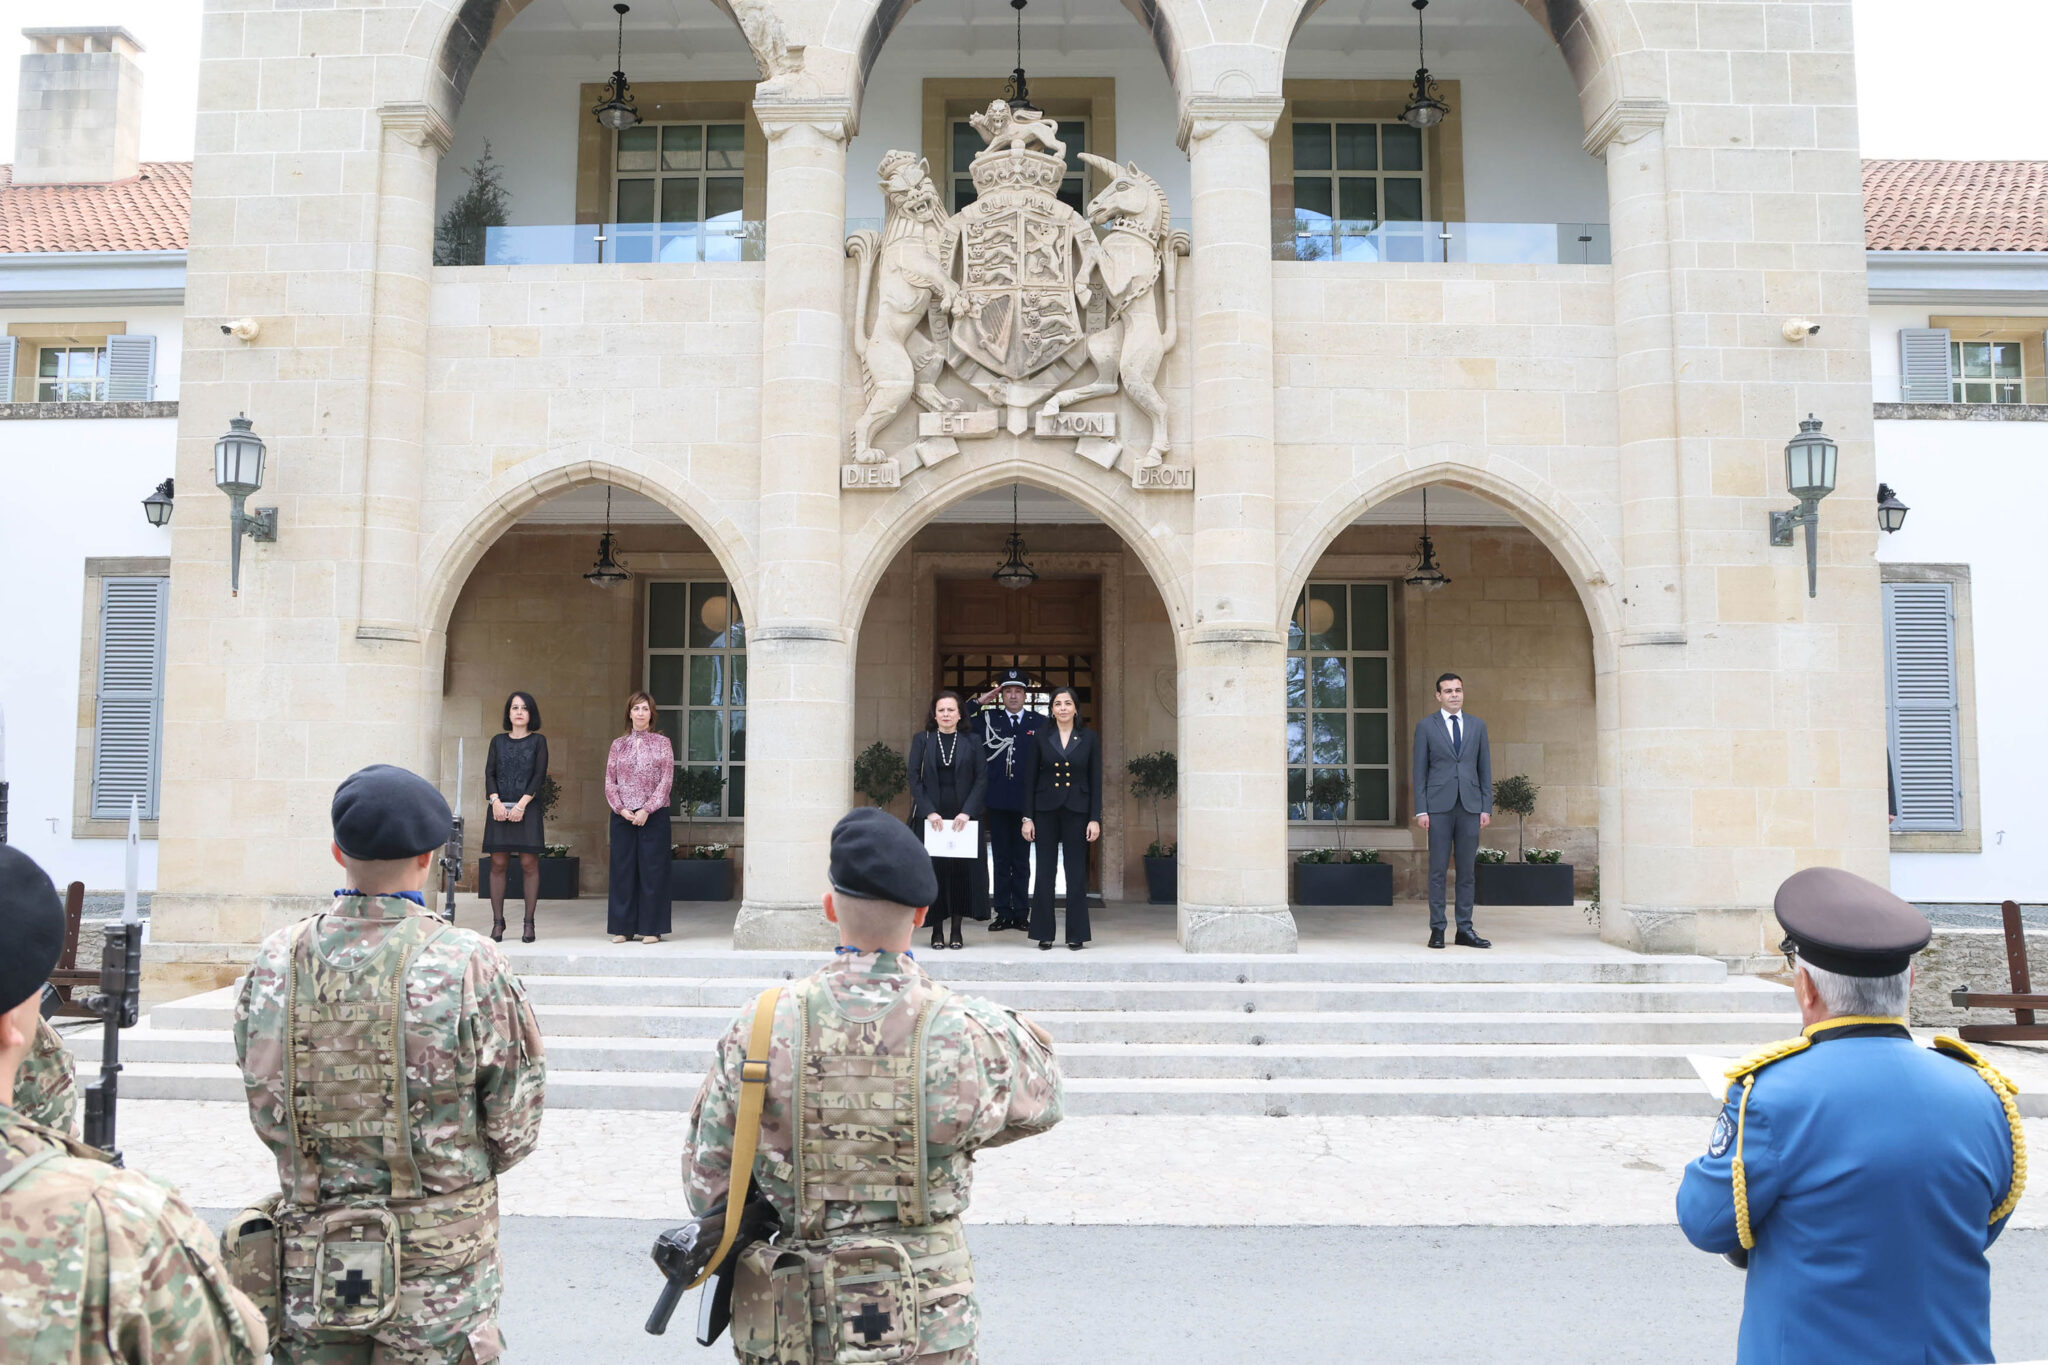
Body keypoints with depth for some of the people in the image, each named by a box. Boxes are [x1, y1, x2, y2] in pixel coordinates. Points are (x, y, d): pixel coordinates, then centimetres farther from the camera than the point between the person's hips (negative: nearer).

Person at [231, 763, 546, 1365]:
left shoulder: (274, 962, -5)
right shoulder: (469, 965, -16)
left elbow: (265, 1115, 6)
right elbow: (515, 1129, -9)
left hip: (311, 1266, 3)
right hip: (439, 1270, -3)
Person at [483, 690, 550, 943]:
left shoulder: (538, 740, 7)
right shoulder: (498, 741, 14)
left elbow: (540, 775, -1)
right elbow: (489, 773, 7)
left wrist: (521, 804, -12)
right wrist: (495, 802, -10)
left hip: (527, 808, -2)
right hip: (500, 808, 2)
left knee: (529, 864, -4)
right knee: (498, 864, -1)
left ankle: (529, 923, -1)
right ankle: (497, 922, 4)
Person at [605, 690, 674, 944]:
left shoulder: (662, 743, 4)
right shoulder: (618, 745, 11)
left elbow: (666, 781, -3)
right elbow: (609, 781, 7)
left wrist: (646, 810, -12)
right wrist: (621, 809, -8)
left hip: (654, 815, -2)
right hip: (622, 816, 2)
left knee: (652, 868, -1)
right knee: (622, 869, 3)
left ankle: (651, 928, 4)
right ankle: (623, 927, 10)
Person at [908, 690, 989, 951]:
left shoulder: (971, 742, 6)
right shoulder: (921, 740, 7)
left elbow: (981, 778, 1)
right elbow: (914, 778, 1)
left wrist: (967, 812, -10)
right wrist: (928, 811, -10)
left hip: (963, 816, 0)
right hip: (930, 816, 0)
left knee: (961, 870, -1)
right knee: (933, 869, -2)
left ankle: (957, 929, 7)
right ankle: (937, 929, 7)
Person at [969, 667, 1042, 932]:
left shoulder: (1039, 722, 4)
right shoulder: (988, 718, 6)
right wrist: (980, 701, -4)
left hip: (1026, 801, -1)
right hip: (997, 801, 1)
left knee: (1021, 860, 7)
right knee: (1001, 860, 7)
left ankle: (1021, 913, 14)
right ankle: (1003, 913, 13)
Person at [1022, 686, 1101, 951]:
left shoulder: (1088, 737, 3)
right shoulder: (1041, 736, 3)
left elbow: (1095, 780, 2)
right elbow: (1030, 779, 3)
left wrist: (1095, 819, -4)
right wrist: (1027, 817, -2)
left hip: (1077, 810, 0)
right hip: (1046, 810, 0)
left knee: (1076, 873, 3)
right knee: (1045, 872, 4)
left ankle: (1076, 934, 11)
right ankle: (1044, 934, 11)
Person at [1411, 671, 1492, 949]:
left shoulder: (1477, 725, 12)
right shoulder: (1426, 726, 5)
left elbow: (1485, 769, 11)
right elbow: (1420, 770, 2)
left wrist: (1487, 808, 4)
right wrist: (1421, 810, -5)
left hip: (1470, 806, 2)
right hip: (1439, 806, -2)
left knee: (1467, 869, 5)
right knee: (1438, 869, -1)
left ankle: (1465, 929, 10)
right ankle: (1437, 929, 3)